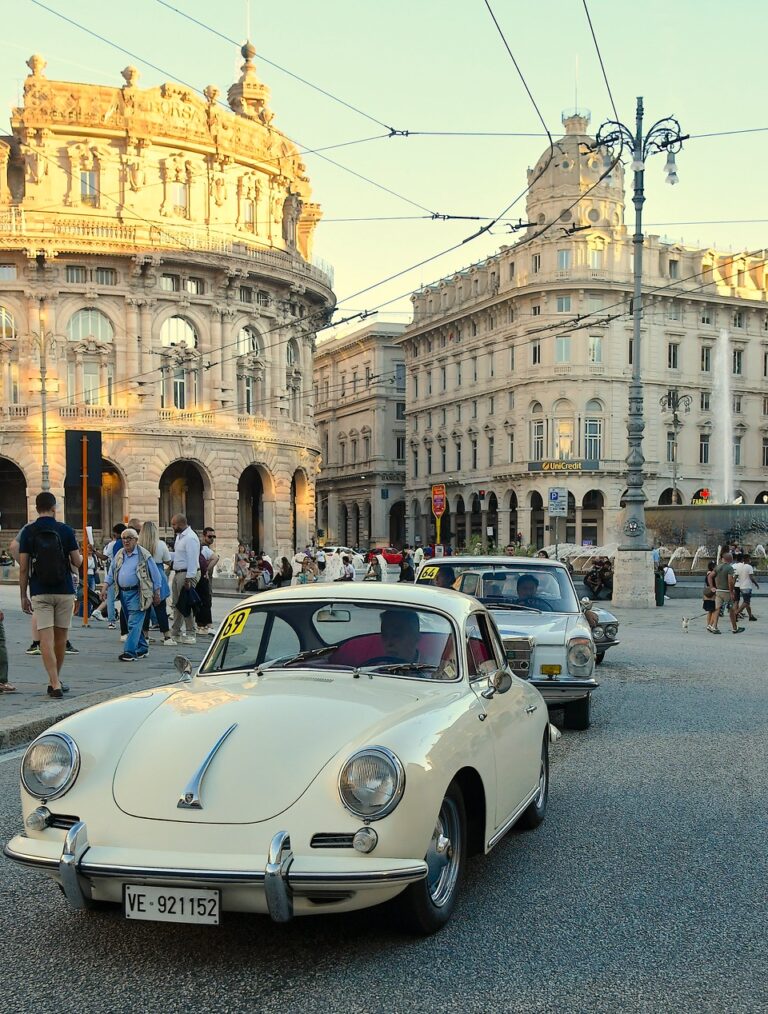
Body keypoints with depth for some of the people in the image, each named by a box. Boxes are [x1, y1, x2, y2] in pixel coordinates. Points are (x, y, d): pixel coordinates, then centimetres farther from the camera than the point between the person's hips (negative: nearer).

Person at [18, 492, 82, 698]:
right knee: (60, 637, 14)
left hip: (39, 593, -1)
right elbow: (77, 562, -1)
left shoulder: (28, 532, -2)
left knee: (46, 639, -4)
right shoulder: (65, 530, -3)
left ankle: (54, 683, -13)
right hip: (64, 590, 1)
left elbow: (23, 567, -3)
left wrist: (24, 596, 4)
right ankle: (56, 679, 28)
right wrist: (77, 556, 23)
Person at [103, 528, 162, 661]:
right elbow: (111, 573, 19)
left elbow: (155, 575, -2)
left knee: (134, 623, -13)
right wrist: (105, 587, 7)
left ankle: (129, 652, -17)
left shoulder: (144, 555, -6)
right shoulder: (119, 555, 11)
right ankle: (142, 649, 25)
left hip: (137, 594, -6)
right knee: (133, 623, 14)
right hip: (123, 593, 6)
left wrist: (157, 594, -3)